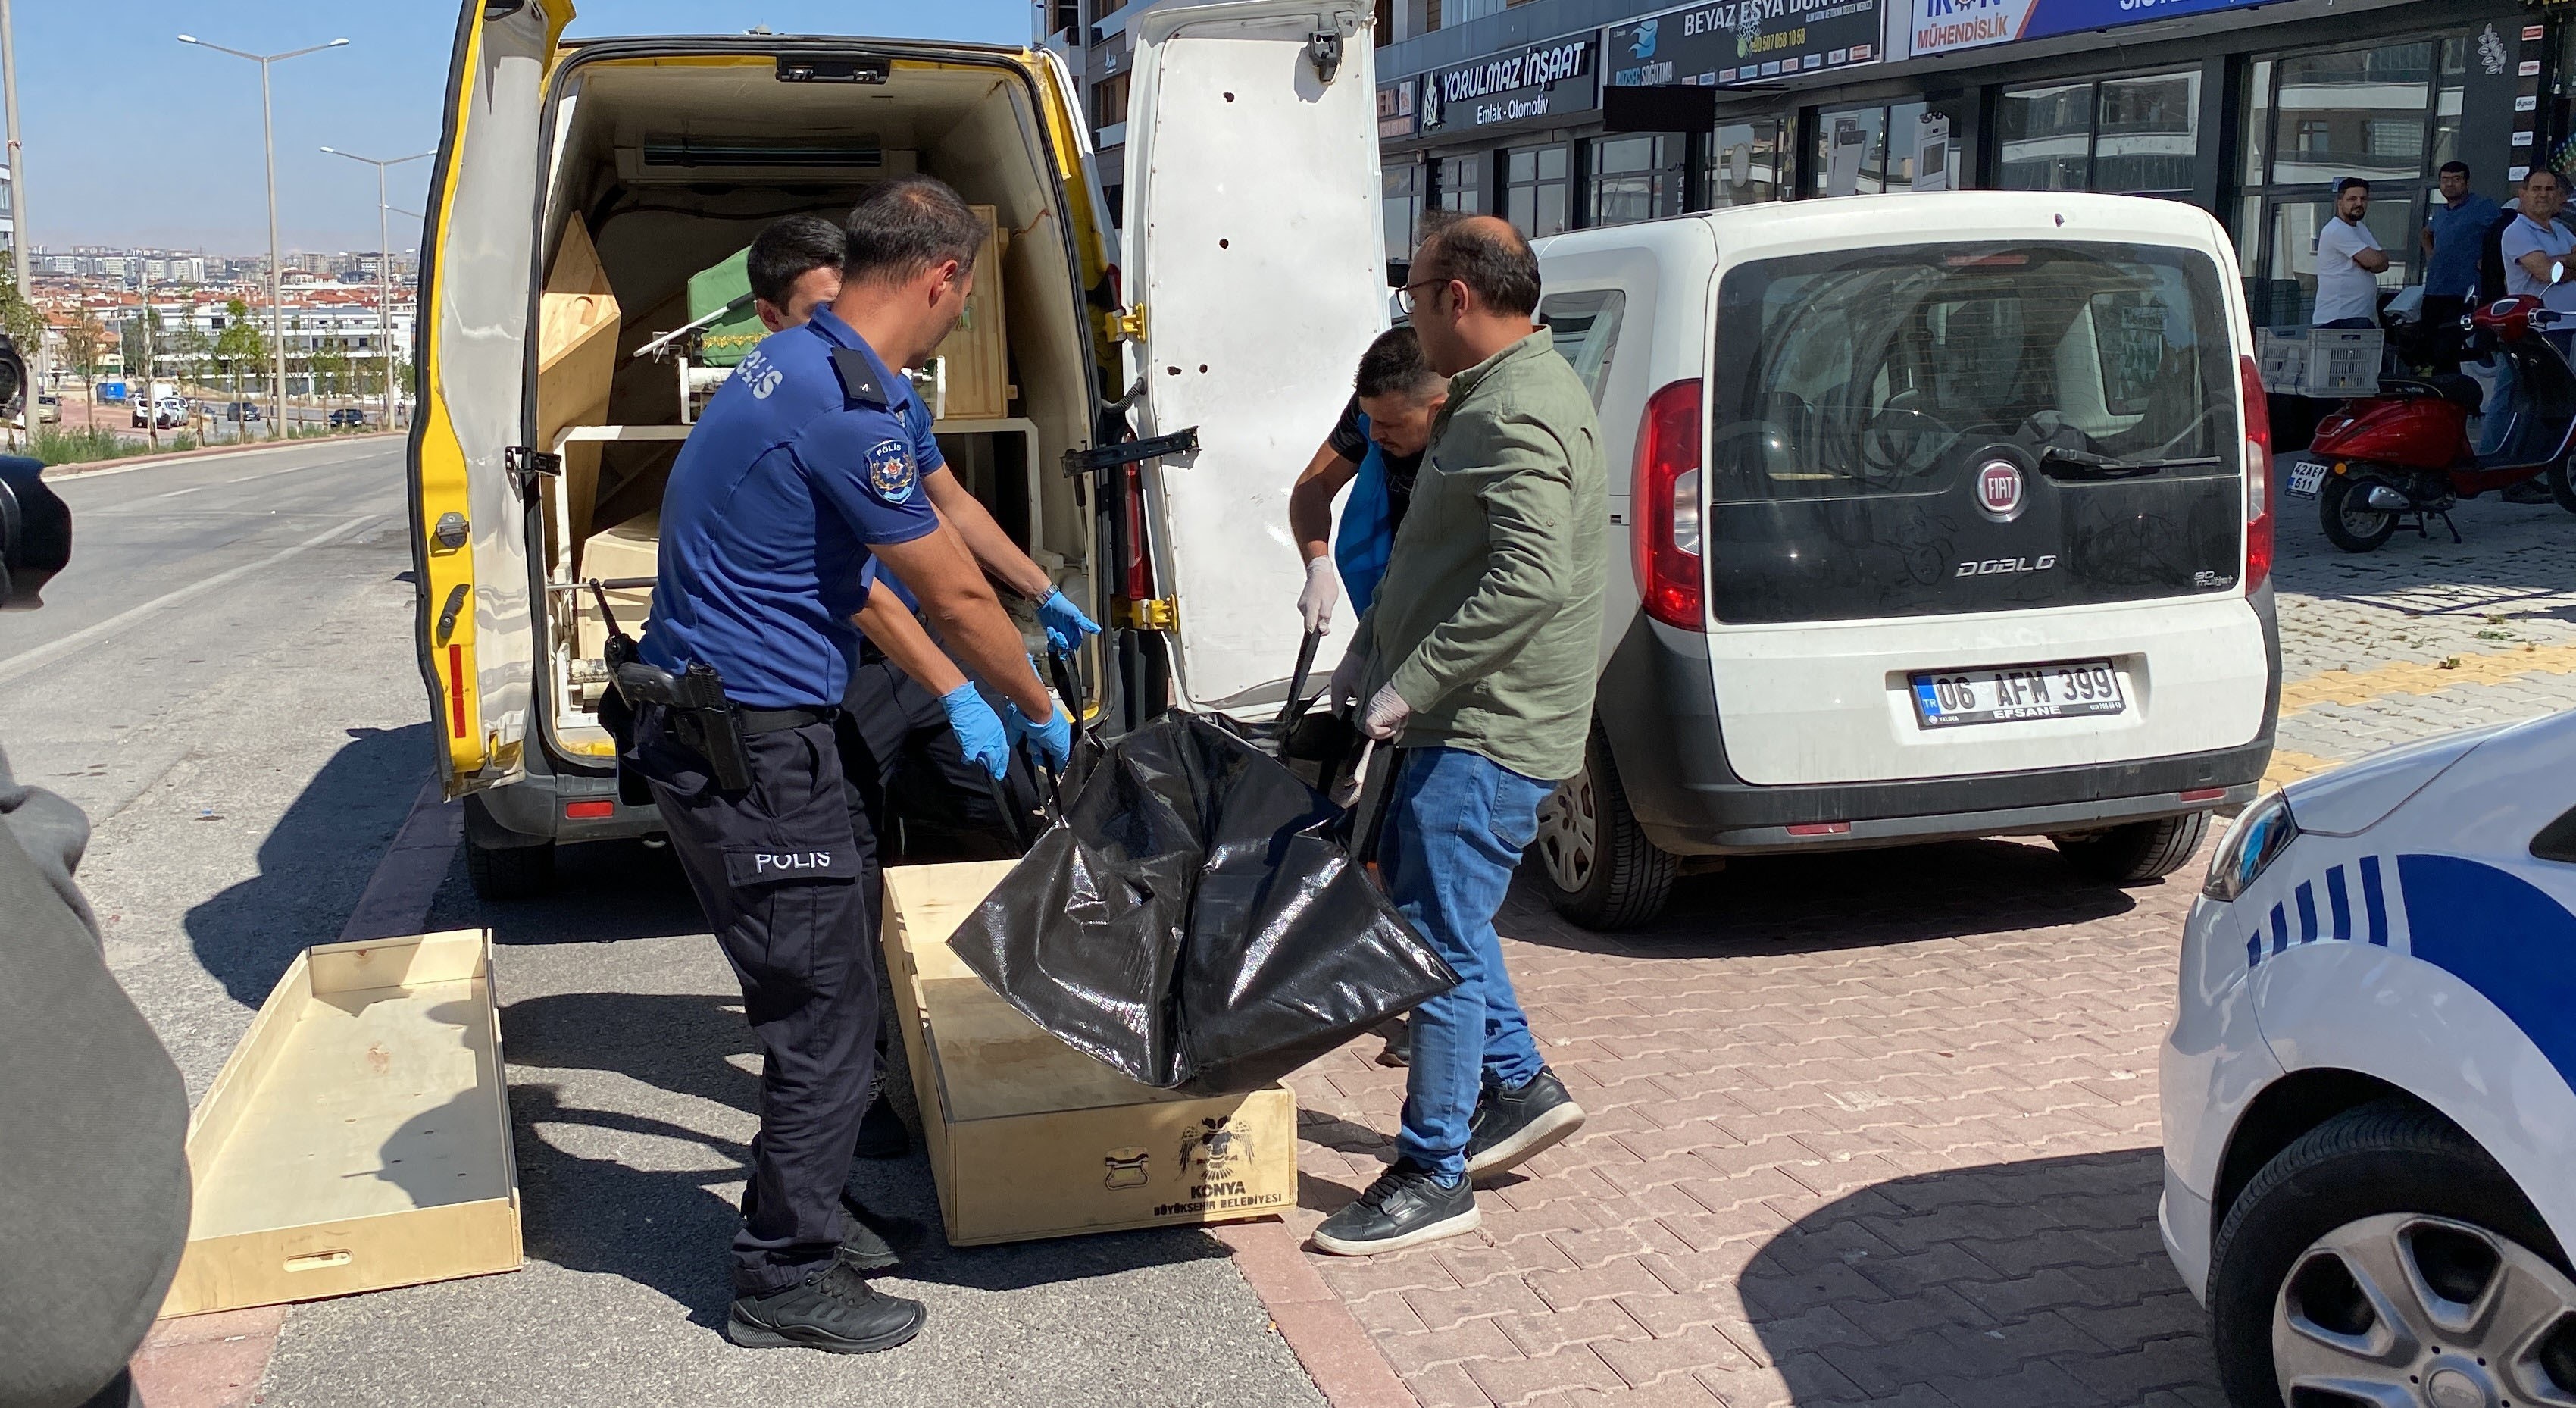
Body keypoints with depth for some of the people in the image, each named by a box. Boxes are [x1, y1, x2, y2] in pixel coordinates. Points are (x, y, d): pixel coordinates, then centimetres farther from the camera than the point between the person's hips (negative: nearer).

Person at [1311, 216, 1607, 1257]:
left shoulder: (1521, 413, -20)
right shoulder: (1492, 398, 15)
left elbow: (1532, 580, -32)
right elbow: (1430, 558, 23)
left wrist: (1412, 684, -26)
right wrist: (1368, 655, 17)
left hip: (1490, 733, -11)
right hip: (1458, 721, 11)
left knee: (1440, 939, -5)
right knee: (1426, 900, 21)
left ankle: (1433, 1179, 6)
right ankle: (1518, 1087, 33)